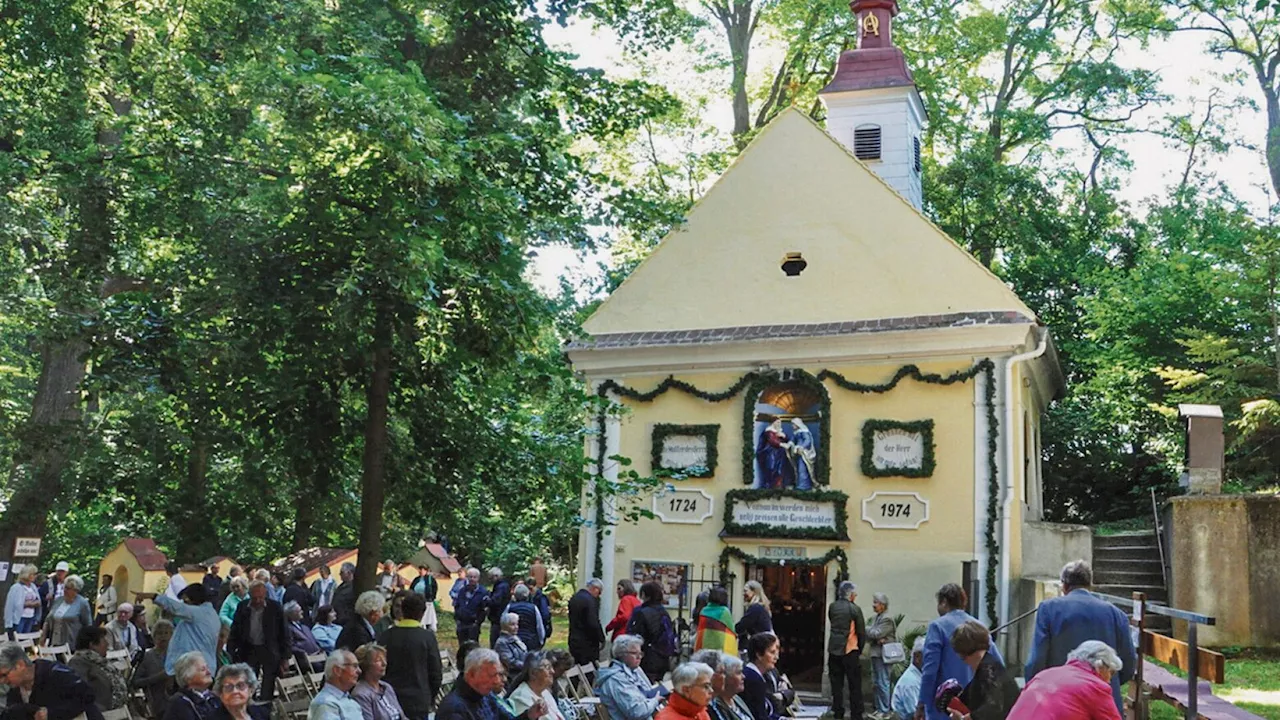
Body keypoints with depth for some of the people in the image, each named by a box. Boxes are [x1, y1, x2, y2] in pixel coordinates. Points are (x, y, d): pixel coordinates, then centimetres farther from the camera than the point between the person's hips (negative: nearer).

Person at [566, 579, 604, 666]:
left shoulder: (573, 598, 10)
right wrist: (601, 639, -9)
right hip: (587, 643, -9)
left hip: (573, 641, 9)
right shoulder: (590, 600, -17)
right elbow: (594, 623, -21)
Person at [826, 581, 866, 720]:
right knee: (855, 685, 3)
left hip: (833, 650, 4)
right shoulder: (855, 609, -9)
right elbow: (862, 632, -6)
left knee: (836, 684, 9)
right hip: (850, 651, -4)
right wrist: (860, 650, 6)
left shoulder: (832, 607, 4)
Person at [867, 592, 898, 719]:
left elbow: (876, 634, -20)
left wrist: (865, 628, -4)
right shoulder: (876, 617, 14)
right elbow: (868, 636, 9)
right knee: (876, 683, 13)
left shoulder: (887, 619, -13)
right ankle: (878, 709, 21)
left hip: (882, 655, -9)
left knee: (883, 683, -5)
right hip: (875, 653, 9)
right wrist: (876, 640, -11)